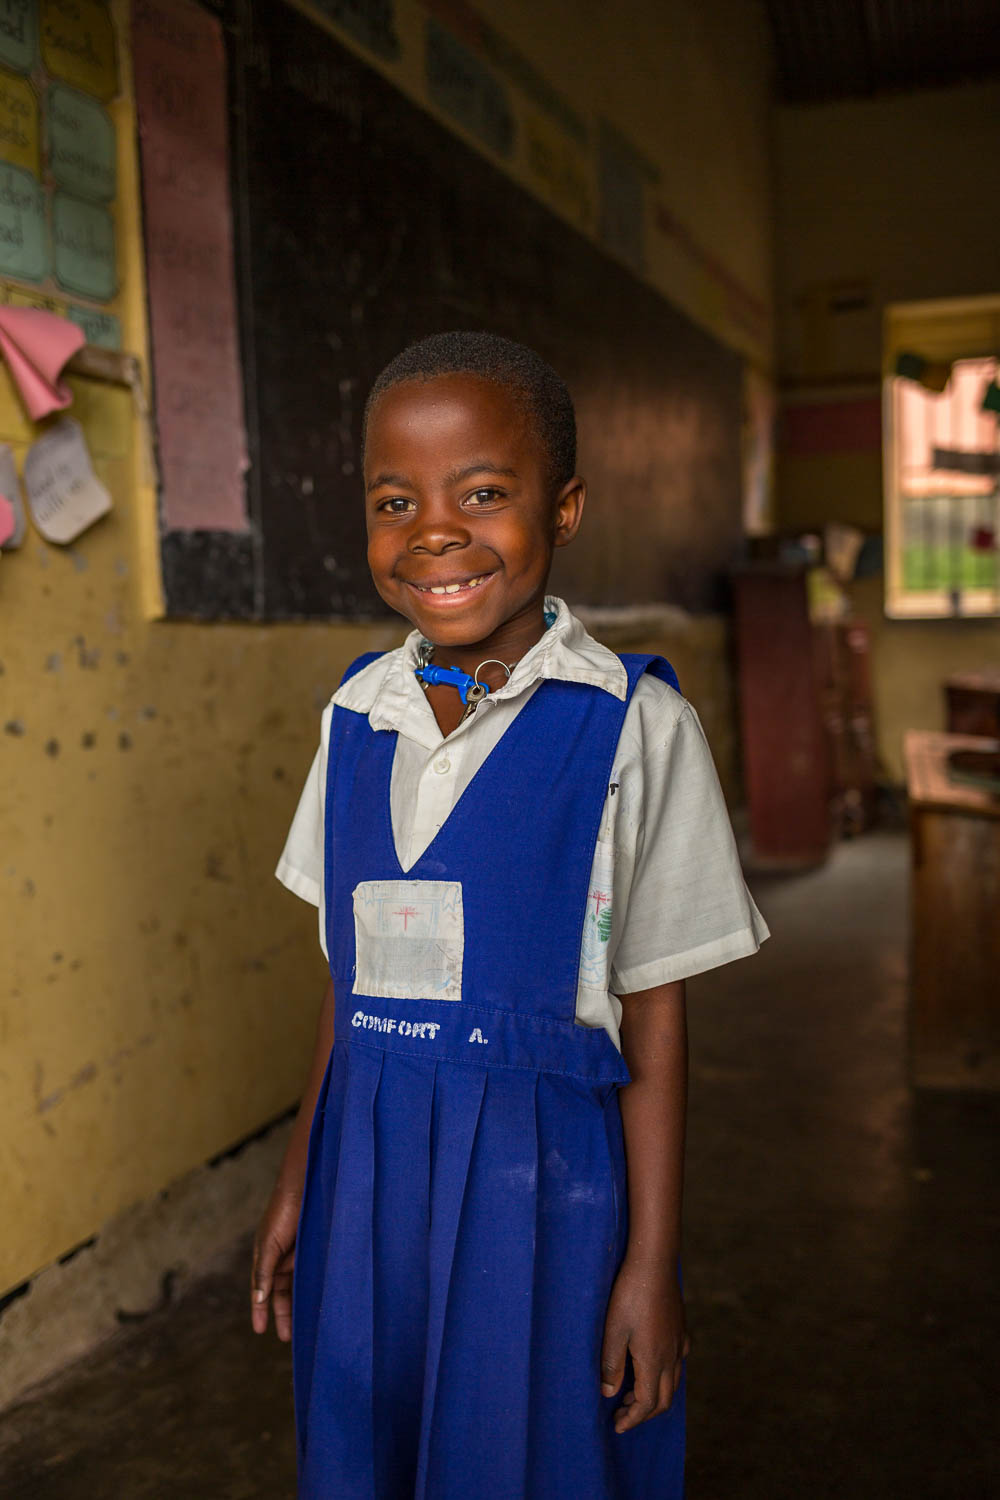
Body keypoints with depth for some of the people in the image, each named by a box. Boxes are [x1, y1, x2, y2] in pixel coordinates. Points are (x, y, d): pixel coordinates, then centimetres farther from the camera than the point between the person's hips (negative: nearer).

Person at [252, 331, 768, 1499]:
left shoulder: (633, 726, -12)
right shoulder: (357, 712, 1)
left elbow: (653, 1013, -8)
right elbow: (351, 974, 9)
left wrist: (653, 1263, -6)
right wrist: (297, 1181, 12)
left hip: (541, 1178, -4)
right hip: (367, 1171, 5)